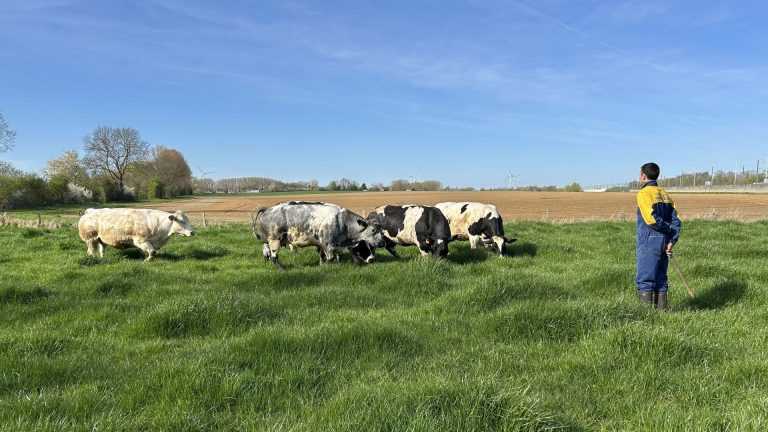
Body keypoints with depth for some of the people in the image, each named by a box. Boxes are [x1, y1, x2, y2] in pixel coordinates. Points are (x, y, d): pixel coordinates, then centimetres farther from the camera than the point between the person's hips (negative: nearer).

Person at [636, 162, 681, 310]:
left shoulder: (643, 193, -9)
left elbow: (652, 219, -20)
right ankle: (661, 310, 18)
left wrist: (668, 229, -4)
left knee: (644, 281, -4)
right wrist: (671, 241, 0)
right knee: (660, 280, 14)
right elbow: (676, 220, 7)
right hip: (664, 242, 8)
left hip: (649, 242, -8)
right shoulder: (665, 194, 14)